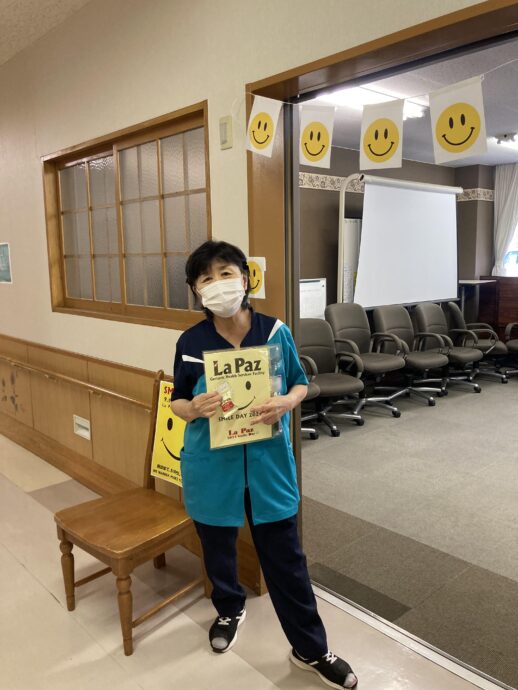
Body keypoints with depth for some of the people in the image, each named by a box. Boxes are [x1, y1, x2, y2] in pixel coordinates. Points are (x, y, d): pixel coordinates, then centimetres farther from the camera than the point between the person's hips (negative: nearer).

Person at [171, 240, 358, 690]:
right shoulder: (191, 342, -8)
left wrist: (286, 403, -20)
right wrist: (195, 407, -22)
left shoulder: (276, 332, -8)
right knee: (218, 547, 22)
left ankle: (310, 648, 29)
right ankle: (229, 608, 52)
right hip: (211, 464, 1)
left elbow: (300, 384, 3)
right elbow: (178, 402, 1)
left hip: (268, 463, -1)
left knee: (286, 557, 10)